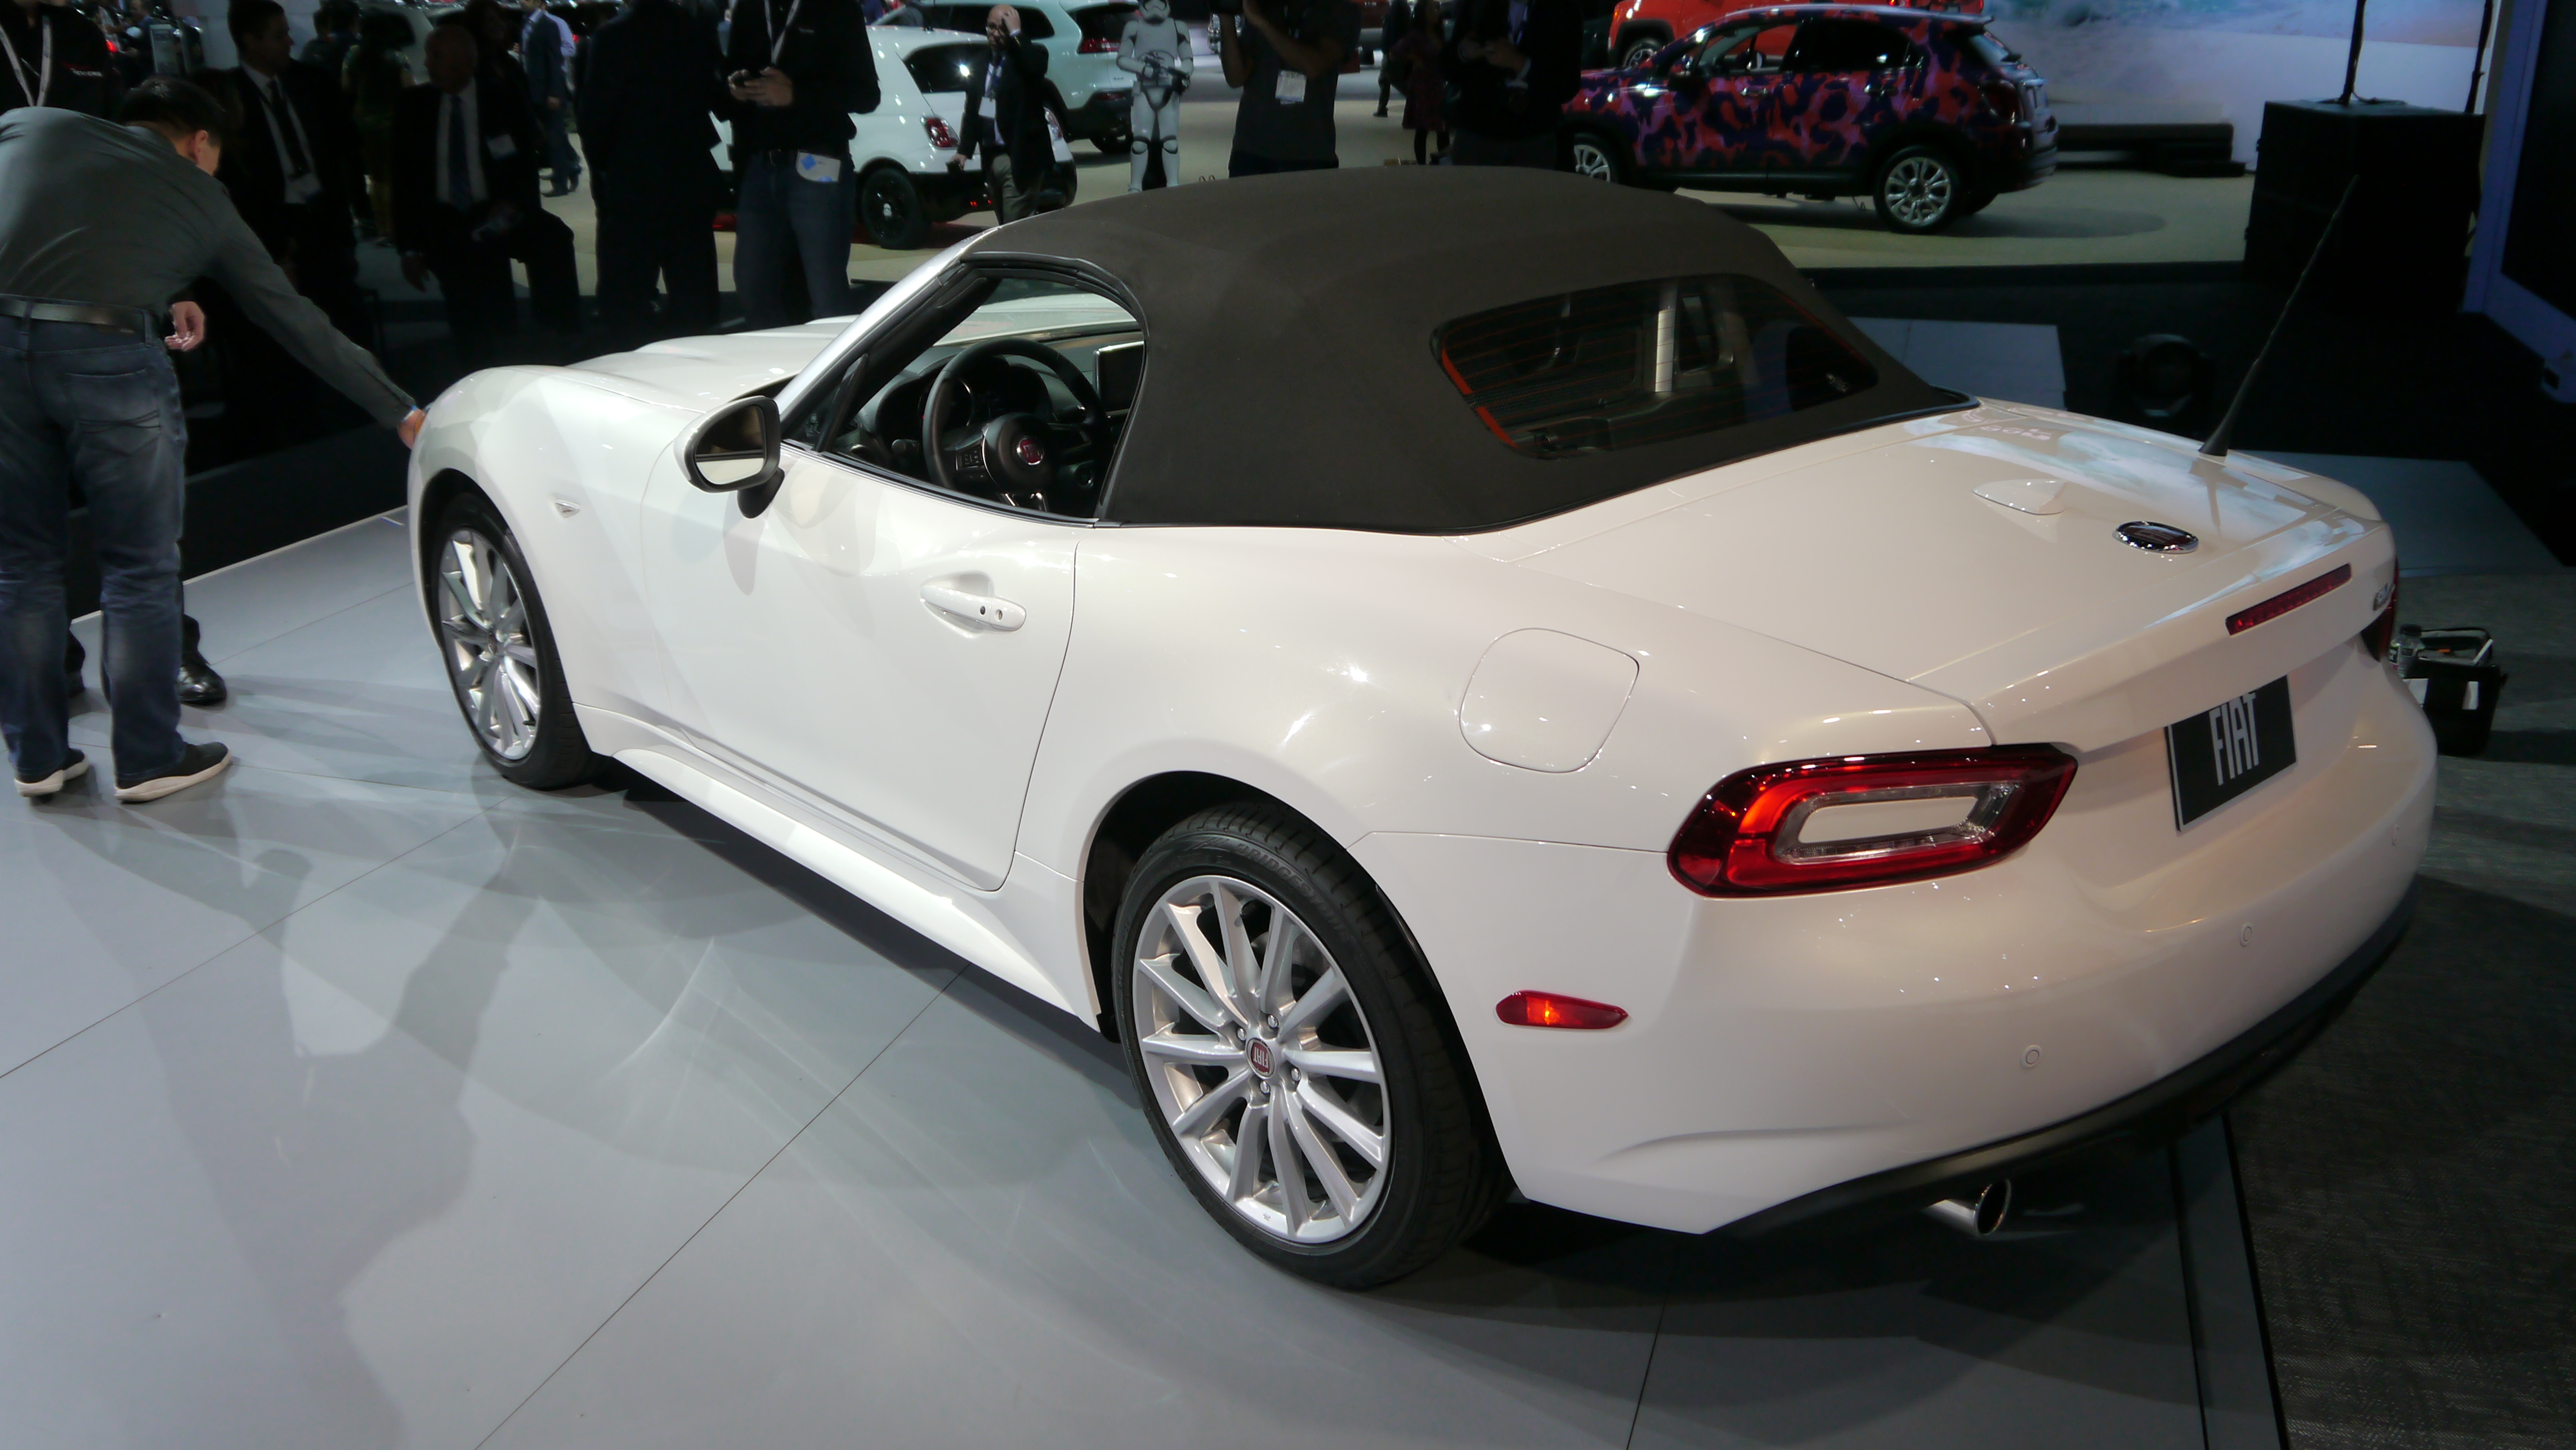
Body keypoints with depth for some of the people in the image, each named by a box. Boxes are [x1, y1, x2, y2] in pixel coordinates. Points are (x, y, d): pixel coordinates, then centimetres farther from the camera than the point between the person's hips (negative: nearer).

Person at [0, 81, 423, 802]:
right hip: (107, 356, -2)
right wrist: (401, 411, 30)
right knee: (141, 572, 12)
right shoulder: (199, 195, 19)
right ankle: (148, 760, 21)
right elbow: (298, 320, 22)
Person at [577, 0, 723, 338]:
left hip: (632, 185, -4)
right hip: (693, 179, 4)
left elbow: (595, 116, -9)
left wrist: (600, 170, 5)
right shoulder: (700, 32, 0)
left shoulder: (611, 37, -10)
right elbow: (720, 100, 4)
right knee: (695, 299, 10)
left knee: (625, 303, 2)